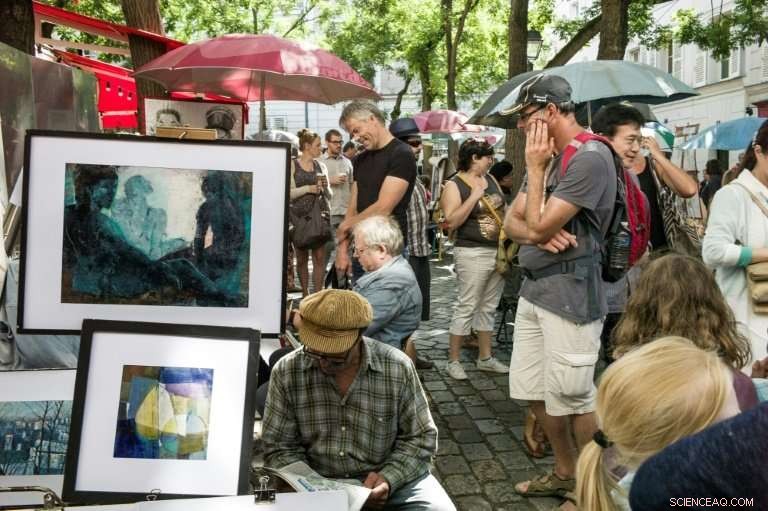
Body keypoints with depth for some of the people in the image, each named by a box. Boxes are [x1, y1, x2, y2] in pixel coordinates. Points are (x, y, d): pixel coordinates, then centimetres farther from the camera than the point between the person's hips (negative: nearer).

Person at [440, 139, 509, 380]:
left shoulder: (490, 179, 12)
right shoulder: (454, 185, -9)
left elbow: (503, 210, 21)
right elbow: (451, 222, -19)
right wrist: (474, 196, -20)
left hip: (499, 251, 7)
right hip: (473, 253, -7)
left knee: (488, 307, 14)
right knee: (466, 308, -4)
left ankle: (485, 358, 24)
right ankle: (453, 361, 6)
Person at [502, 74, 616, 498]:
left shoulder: (589, 158, -16)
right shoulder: (549, 157, 14)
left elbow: (538, 226, -19)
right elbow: (512, 222, 12)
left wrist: (535, 169, -9)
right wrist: (538, 235, -10)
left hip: (569, 295, -9)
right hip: (533, 289, 9)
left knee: (573, 398, 0)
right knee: (536, 393, 15)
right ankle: (565, 473, 33)